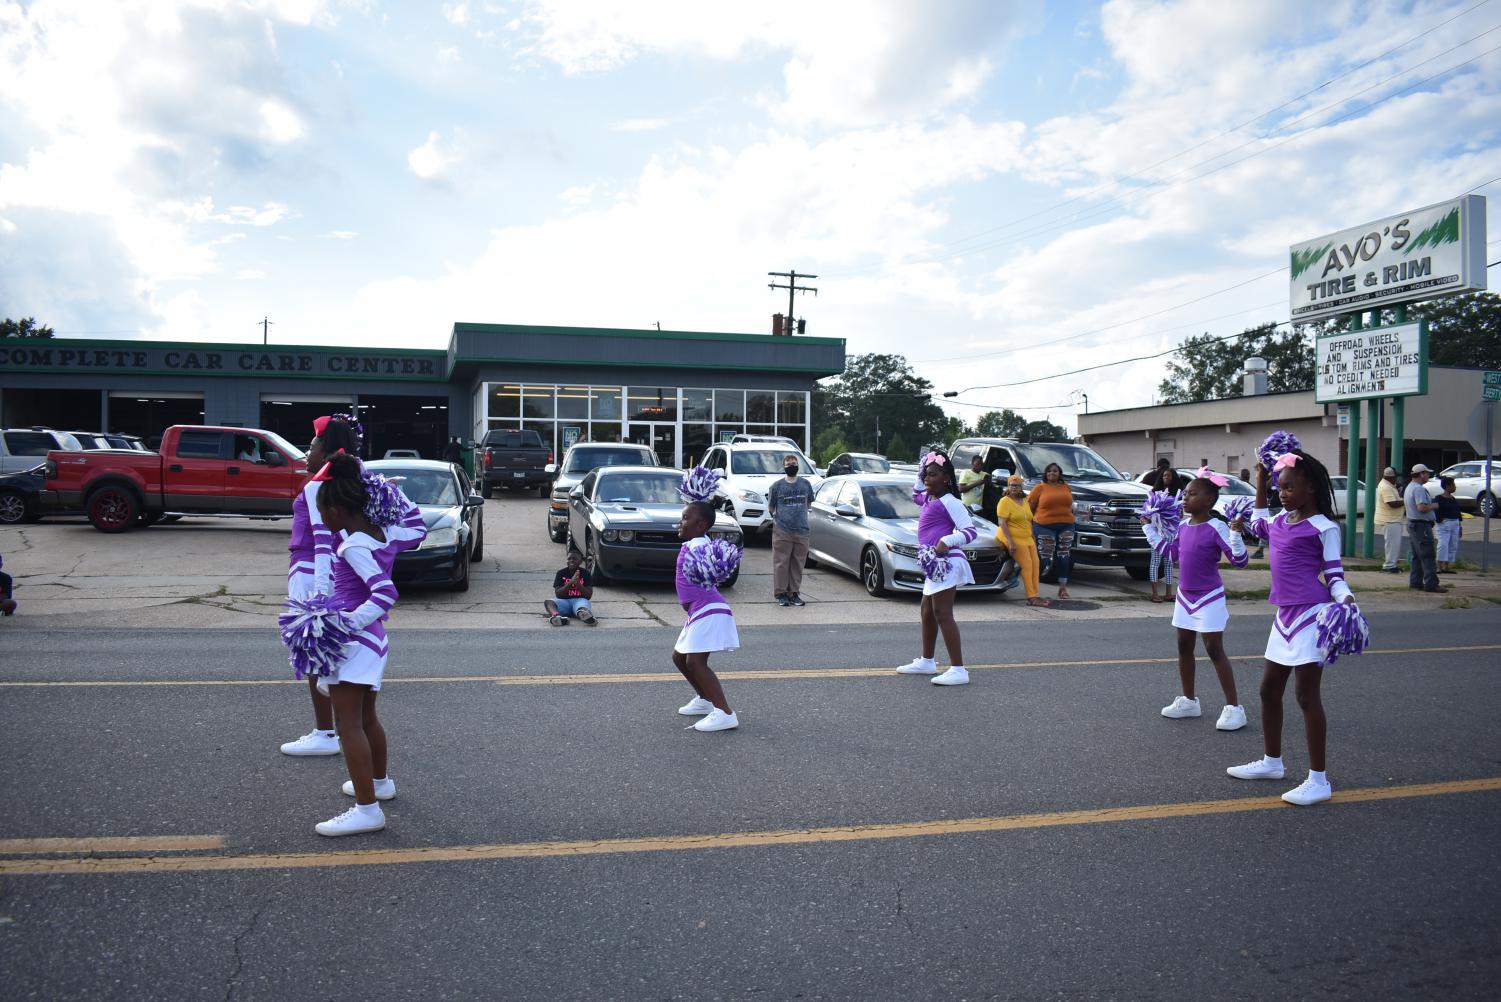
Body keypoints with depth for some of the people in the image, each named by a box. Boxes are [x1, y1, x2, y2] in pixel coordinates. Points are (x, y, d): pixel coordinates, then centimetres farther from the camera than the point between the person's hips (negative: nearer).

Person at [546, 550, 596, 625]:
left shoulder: (585, 574, 6)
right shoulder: (561, 573, 7)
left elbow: (589, 595, 0)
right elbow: (558, 594, -3)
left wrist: (578, 583, -16)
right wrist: (570, 582, -16)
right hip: (564, 601, 1)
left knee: (584, 602, -38)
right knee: (548, 602, -30)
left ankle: (582, 613, -76)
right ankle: (555, 615, -65)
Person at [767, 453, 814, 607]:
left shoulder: (806, 484, 8)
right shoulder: (777, 486, 1)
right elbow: (770, 508, 10)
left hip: (801, 531, 3)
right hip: (782, 531, -2)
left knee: (798, 564, 6)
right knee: (781, 563, -2)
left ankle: (794, 593, 16)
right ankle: (781, 594, 6)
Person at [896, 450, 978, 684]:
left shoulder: (948, 501, -12)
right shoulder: (929, 499, 15)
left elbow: (971, 530, -17)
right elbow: (916, 494, 40)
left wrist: (947, 540, -31)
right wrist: (920, 474, 25)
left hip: (945, 563, -11)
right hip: (934, 565, 11)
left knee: (942, 614, -14)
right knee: (927, 612, 21)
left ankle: (958, 670, -15)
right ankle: (926, 661, 36)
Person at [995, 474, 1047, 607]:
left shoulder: (1024, 501, 18)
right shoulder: (1005, 501, -8)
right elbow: (1001, 523, -16)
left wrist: (1034, 538, 21)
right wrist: (1010, 541, -23)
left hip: (1027, 538, 8)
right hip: (1014, 538, -8)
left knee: (1035, 564, 3)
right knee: (1027, 565, -14)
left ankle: (1035, 595, 8)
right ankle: (1032, 597, -13)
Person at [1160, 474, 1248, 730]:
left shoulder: (1216, 528, -18)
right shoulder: (1183, 526, 4)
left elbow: (1240, 561, -21)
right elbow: (1172, 554, 18)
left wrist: (1235, 533, -34)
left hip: (1209, 598, -7)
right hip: (1184, 596, 8)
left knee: (1214, 650, -6)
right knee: (1184, 647, 14)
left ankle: (1234, 707, 2)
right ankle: (1188, 700, 28)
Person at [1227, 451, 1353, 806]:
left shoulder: (1323, 527, -9)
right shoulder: (1282, 521, 13)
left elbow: (1334, 575, -9)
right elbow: (1260, 526, 36)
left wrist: (1345, 599, -28)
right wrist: (1260, 484, 32)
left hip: (1310, 615, -8)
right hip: (1285, 615, 8)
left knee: (1307, 696, -5)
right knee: (1269, 691, 15)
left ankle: (1318, 780, 3)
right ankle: (1272, 762, 31)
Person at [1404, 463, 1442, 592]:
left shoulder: (1409, 487, 16)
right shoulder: (1419, 489, -17)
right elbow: (1422, 507, -28)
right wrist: (1433, 506, -10)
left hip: (1412, 523, 11)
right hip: (1421, 525, -11)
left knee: (1416, 555, 13)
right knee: (1427, 556, -8)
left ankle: (1415, 581, 15)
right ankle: (1431, 584, -8)